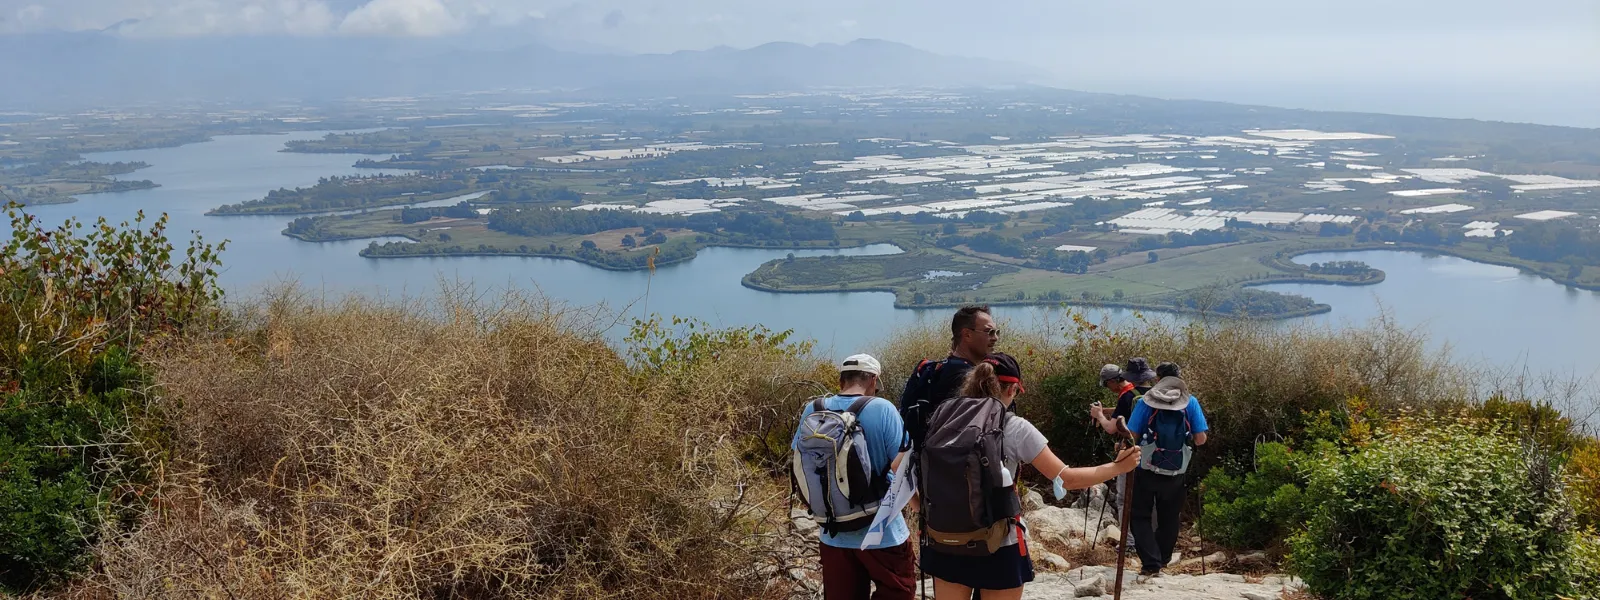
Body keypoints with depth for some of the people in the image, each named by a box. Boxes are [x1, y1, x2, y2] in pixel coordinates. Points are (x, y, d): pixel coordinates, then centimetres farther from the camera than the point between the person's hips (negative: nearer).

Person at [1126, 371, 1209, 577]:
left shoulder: (1145, 401, -5)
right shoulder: (1191, 402, -1)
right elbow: (1200, 439, -3)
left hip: (1146, 469, -2)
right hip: (1176, 473, 2)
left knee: (1140, 516, 8)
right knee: (1168, 519, 20)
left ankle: (1151, 563, -6)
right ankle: (1162, 560, 33)